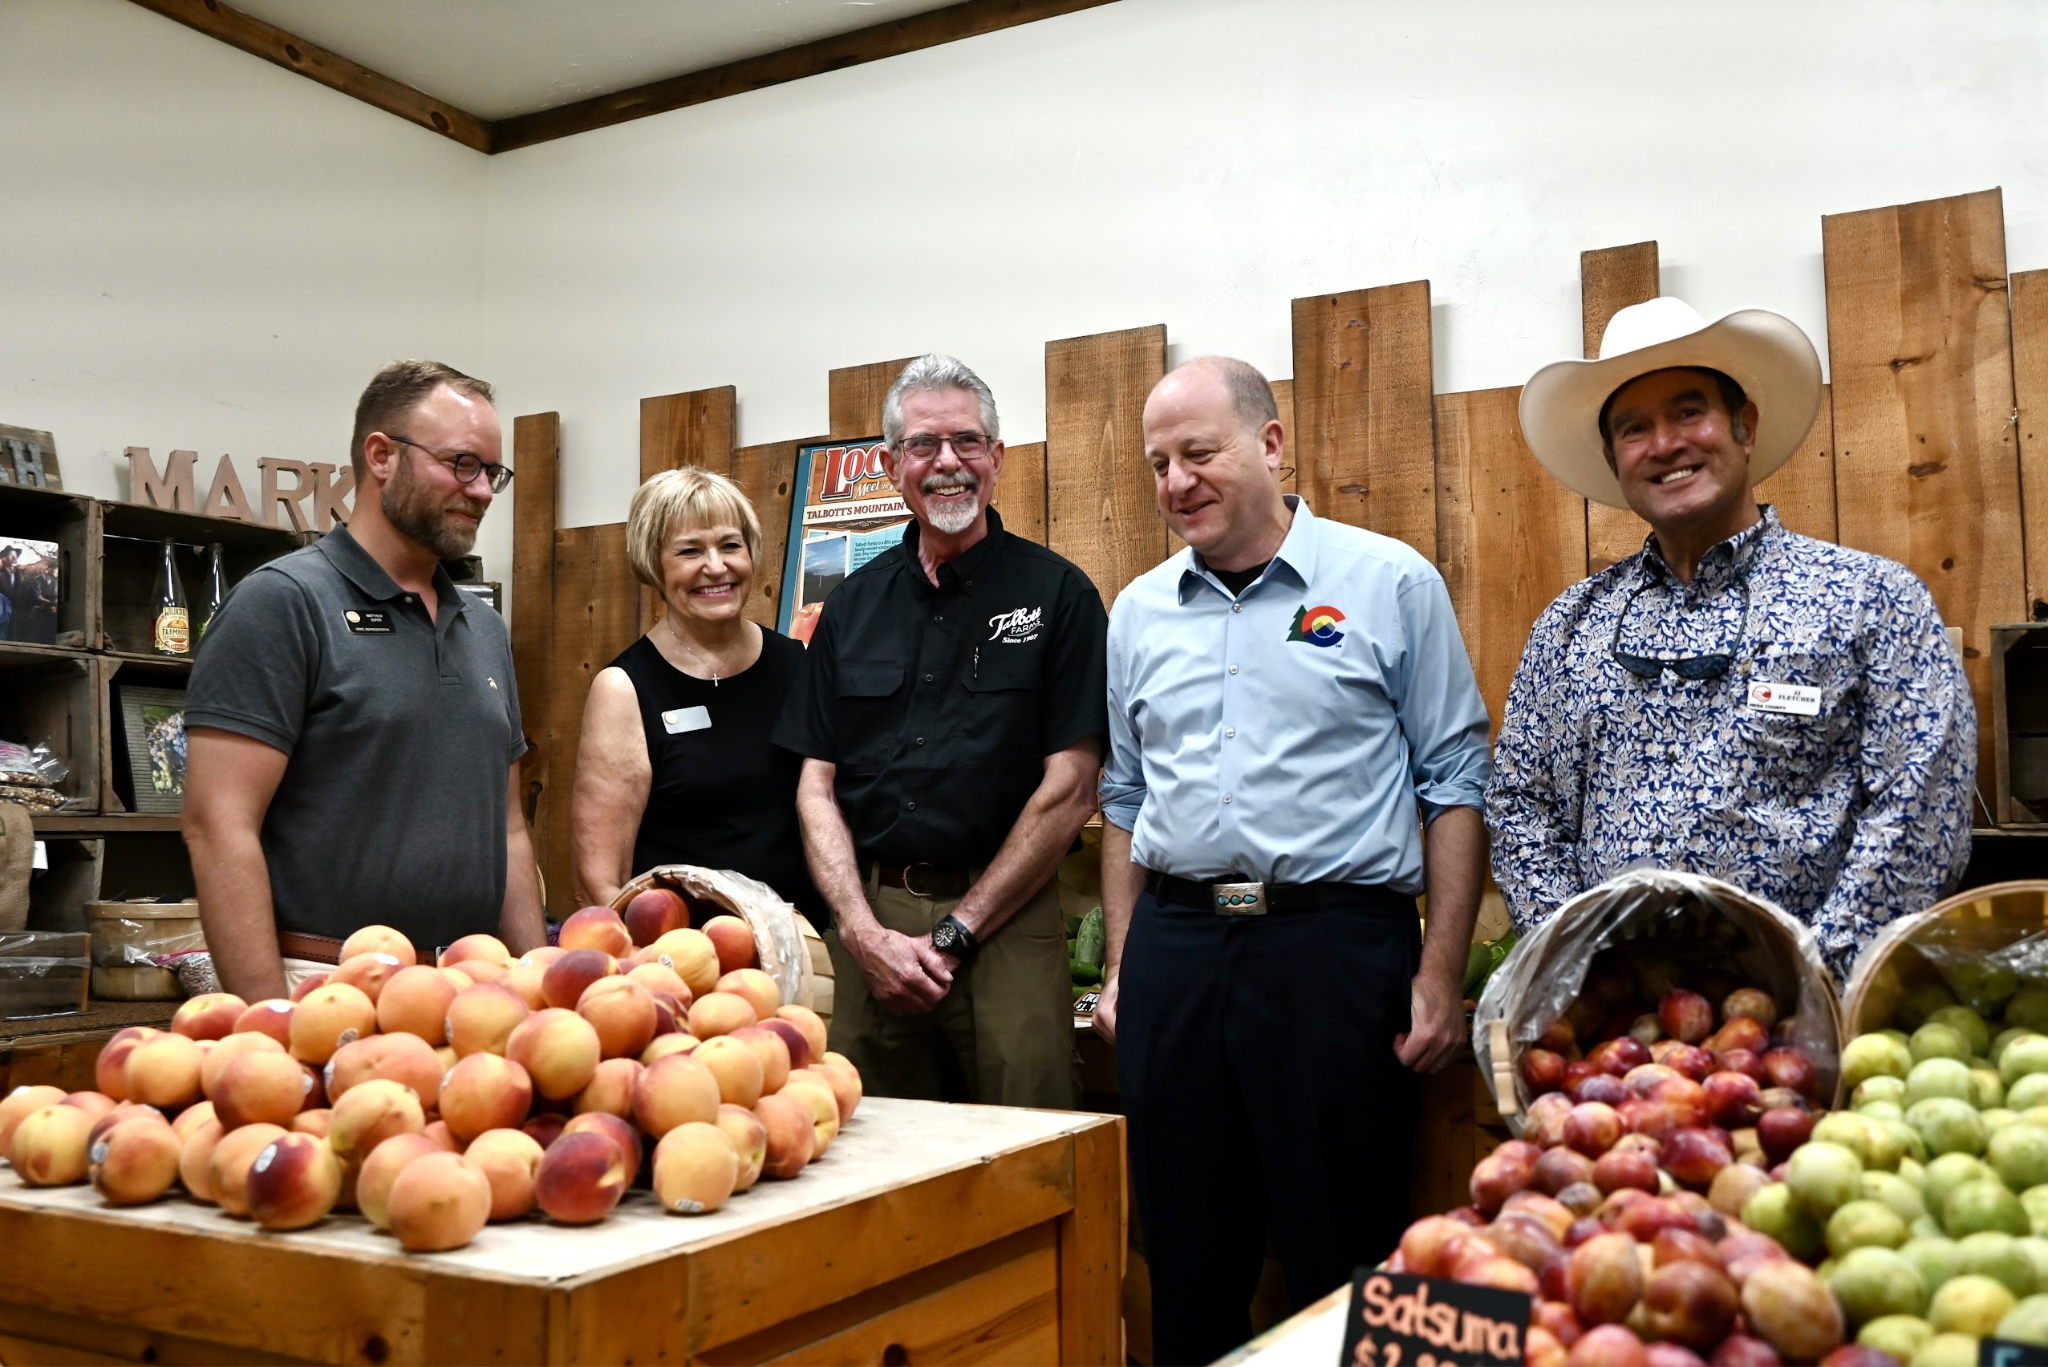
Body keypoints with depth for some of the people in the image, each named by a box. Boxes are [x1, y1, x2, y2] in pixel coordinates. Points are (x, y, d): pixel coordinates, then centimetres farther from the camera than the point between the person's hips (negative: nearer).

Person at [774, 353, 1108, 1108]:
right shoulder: (853, 604, 10)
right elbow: (817, 786, 8)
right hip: (867, 913, 3)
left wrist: (956, 931, -8)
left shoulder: (1056, 593, -1)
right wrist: (864, 932, -5)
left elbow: (1069, 790, -5)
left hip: (1006, 919, -3)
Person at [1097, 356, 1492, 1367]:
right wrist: (1122, 967, 13)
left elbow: (1452, 784, 0)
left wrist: (1440, 975, -6)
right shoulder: (1139, 612, 12)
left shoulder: (1390, 584, 0)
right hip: (1174, 948, 4)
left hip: (1337, 941, -4)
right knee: (1187, 1262, 14)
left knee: (1344, 1263, 5)